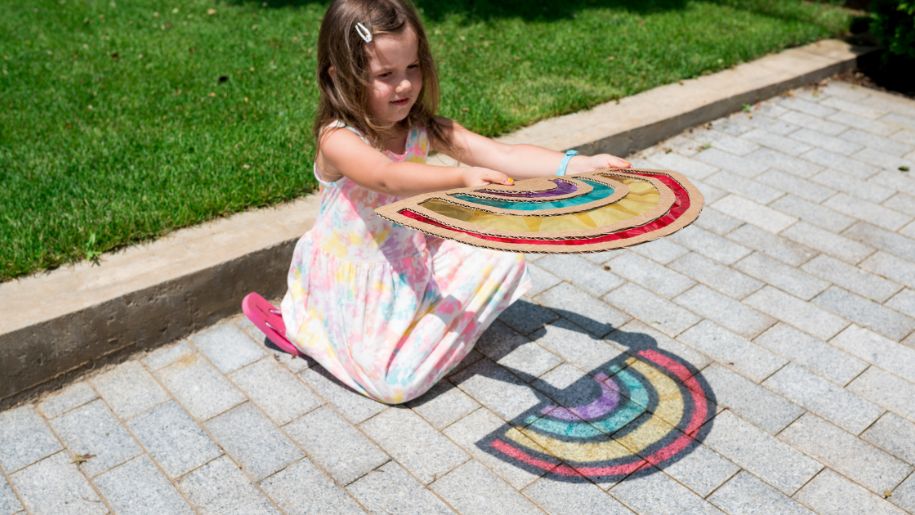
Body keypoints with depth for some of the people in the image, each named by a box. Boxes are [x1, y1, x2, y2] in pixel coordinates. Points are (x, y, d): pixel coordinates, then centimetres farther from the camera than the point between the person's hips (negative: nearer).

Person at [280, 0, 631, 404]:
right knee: (396, 382, -17)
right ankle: (301, 325, 7)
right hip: (356, 285, -6)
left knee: (504, 256, -2)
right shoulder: (338, 140, -24)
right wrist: (462, 177, -61)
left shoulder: (424, 128, -7)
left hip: (415, 262, 6)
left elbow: (502, 156, -16)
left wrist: (579, 165, -27)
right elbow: (388, 176, -45)